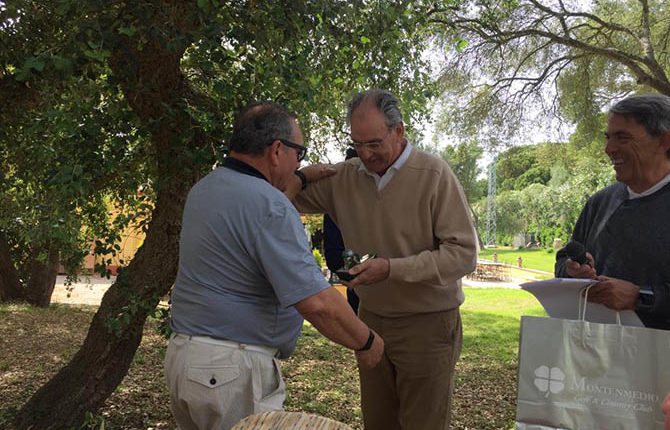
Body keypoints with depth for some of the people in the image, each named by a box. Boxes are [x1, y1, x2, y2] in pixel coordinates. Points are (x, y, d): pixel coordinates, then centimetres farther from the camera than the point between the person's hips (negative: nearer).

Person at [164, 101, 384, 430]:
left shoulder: (202, 189, 8)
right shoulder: (269, 207, -21)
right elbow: (316, 302, -25)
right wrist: (367, 342, -8)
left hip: (183, 354, 9)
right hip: (232, 369, -9)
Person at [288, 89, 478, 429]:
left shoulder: (434, 175, -15)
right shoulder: (345, 176, 0)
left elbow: (463, 253, -17)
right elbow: (291, 194, 10)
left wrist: (392, 269, -26)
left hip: (427, 324, -4)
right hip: (371, 319, 5)